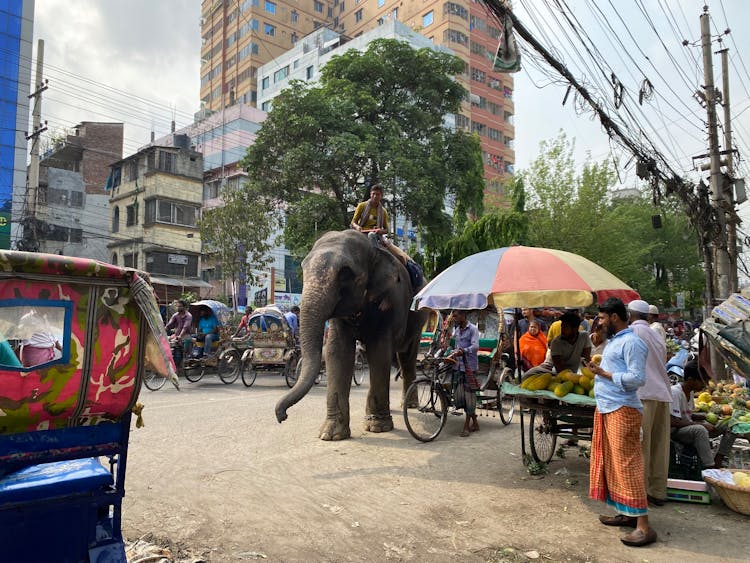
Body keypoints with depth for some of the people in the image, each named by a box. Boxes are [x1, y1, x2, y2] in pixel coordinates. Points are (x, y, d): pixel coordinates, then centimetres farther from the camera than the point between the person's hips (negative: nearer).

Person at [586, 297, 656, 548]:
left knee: (627, 464, -9)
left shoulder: (631, 342, -13)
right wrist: (599, 370, 7)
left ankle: (643, 526, -3)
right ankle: (626, 514, 23)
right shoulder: (614, 341, 17)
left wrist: (604, 374, -17)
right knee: (611, 462, 13)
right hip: (606, 408, 10)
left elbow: (637, 378, -20)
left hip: (622, 410, -10)